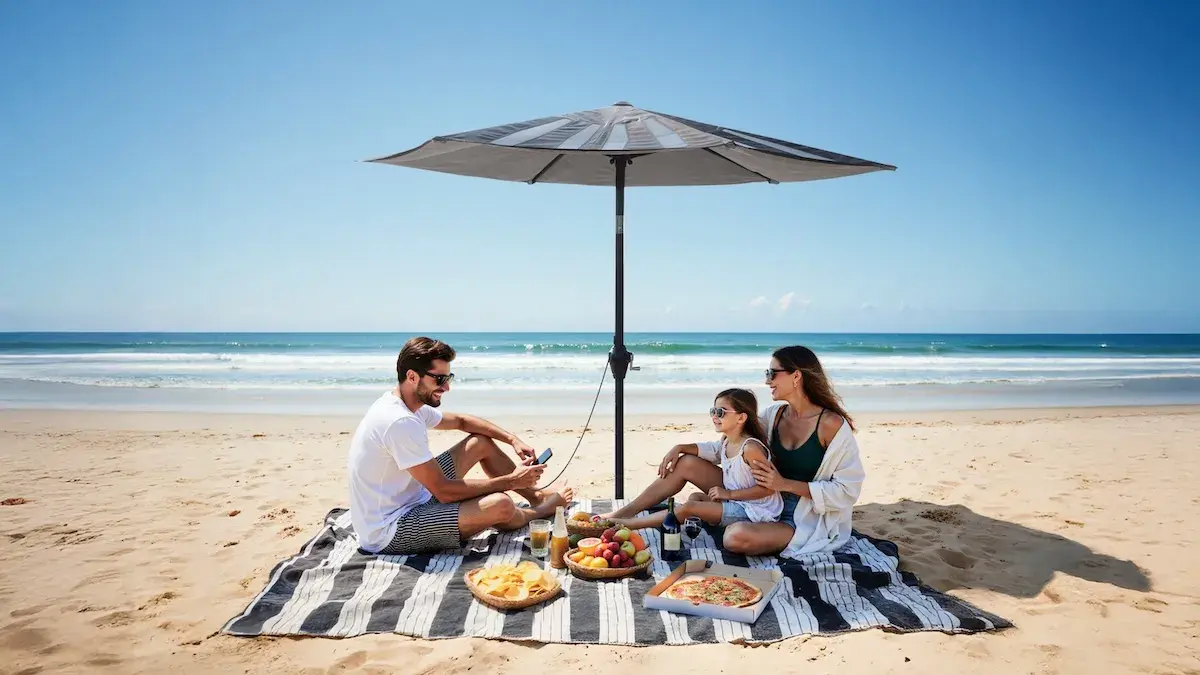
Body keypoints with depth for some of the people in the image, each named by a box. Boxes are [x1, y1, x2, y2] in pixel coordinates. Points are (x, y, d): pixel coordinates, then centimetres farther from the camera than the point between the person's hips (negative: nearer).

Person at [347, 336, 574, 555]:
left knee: (482, 442, 10)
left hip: (408, 502, 10)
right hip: (389, 533, -10)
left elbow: (461, 420, 18)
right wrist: (511, 481, -16)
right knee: (501, 505, -23)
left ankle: (535, 496, 26)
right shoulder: (401, 422, -28)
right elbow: (444, 491, -25)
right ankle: (539, 510, 14)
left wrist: (513, 440, 5)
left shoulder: (407, 405, 2)